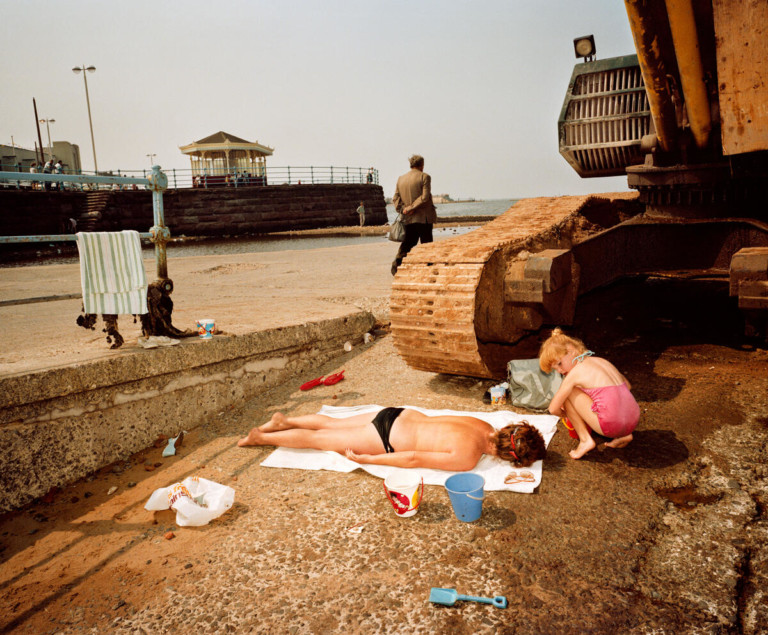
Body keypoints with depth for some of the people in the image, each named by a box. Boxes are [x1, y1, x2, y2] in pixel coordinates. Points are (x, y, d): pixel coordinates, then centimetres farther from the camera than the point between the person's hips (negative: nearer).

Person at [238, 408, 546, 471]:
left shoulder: (486, 427, -5)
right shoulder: (467, 459, -28)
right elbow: (414, 458, -24)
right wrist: (367, 460, -15)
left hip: (398, 416, 6)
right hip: (386, 438, -6)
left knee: (331, 424, 26)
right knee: (317, 439, 12)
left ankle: (284, 420, 42)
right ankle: (260, 437, 28)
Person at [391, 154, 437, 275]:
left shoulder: (401, 179, 11)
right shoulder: (424, 177, -5)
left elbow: (395, 198, 5)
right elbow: (425, 197, -17)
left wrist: (403, 209, -5)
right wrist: (410, 208, -14)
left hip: (408, 219, 5)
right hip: (424, 217, -5)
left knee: (408, 242, 11)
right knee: (426, 244, 5)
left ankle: (397, 262, -8)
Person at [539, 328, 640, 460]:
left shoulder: (575, 372, -2)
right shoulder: (602, 361, 18)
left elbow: (553, 409, 2)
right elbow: (628, 386, 32)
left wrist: (566, 415, 24)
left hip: (611, 424, -8)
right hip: (633, 421, 8)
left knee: (566, 393, 5)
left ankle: (585, 440, 5)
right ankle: (623, 436, 20)